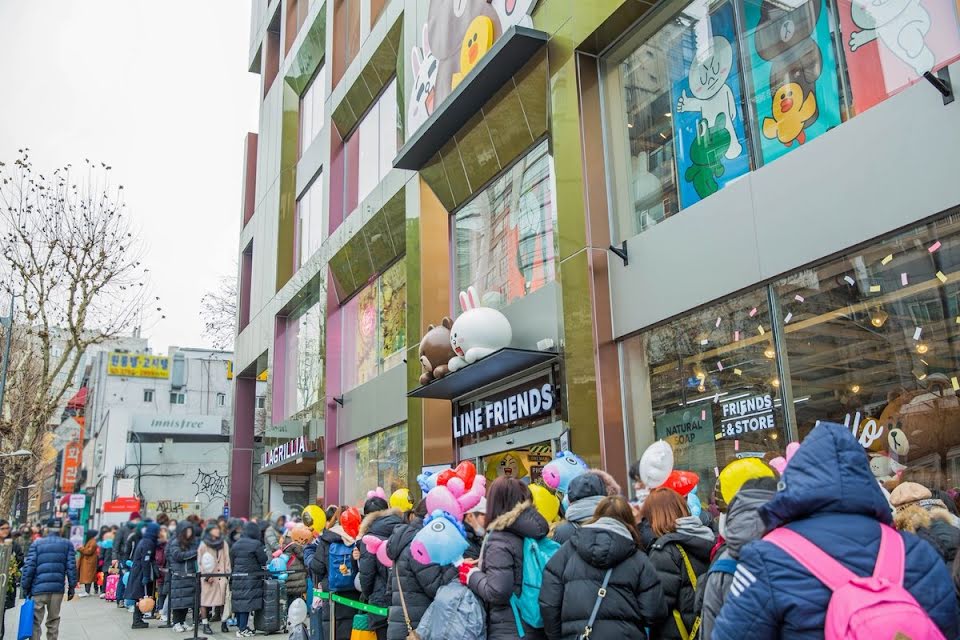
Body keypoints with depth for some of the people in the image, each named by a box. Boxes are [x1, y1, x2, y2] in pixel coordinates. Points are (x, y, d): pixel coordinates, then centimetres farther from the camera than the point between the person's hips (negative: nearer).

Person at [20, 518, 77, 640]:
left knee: (35, 621, 5)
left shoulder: (37, 543, 2)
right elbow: (71, 567, 0)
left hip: (39, 588, -1)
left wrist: (25, 587, 4)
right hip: (58, 588, 2)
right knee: (53, 621, 13)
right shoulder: (67, 544, 5)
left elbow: (29, 567, -4)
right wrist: (71, 587, 7)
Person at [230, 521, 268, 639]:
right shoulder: (256, 544, -12)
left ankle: (239, 626, 23)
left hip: (237, 578, 7)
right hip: (250, 579, -7)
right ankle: (242, 629, -2)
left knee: (239, 602, 13)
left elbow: (231, 563, 15)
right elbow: (263, 560, -8)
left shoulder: (235, 544, 9)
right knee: (247, 602, -2)